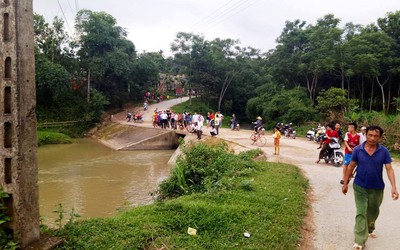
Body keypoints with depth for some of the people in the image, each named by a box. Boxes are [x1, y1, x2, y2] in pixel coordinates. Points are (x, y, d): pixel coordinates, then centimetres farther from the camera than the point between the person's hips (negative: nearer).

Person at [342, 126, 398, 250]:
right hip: (360, 187, -2)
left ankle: (369, 229, 49)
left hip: (377, 188, 2)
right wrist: (345, 183, 1)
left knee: (373, 212, 22)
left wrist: (394, 187, -22)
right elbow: (351, 166, -2)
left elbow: (389, 169, -11)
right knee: (361, 213, -5)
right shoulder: (357, 150, -11)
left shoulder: (384, 151, -10)